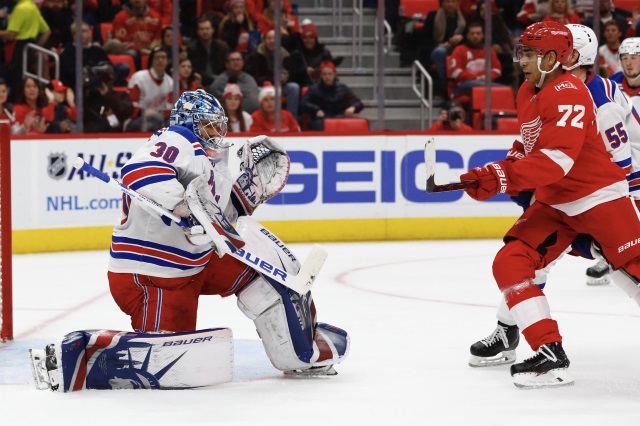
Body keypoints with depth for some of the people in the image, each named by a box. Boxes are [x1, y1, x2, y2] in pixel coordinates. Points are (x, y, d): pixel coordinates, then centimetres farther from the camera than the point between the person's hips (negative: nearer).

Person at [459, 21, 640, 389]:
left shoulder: (568, 93, -20)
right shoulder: (527, 94, 9)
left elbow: (558, 159, -31)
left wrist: (500, 177, -36)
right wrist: (502, 172, 8)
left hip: (600, 197, -8)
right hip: (554, 204, 8)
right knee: (510, 263, -8)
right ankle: (550, 355, -9)